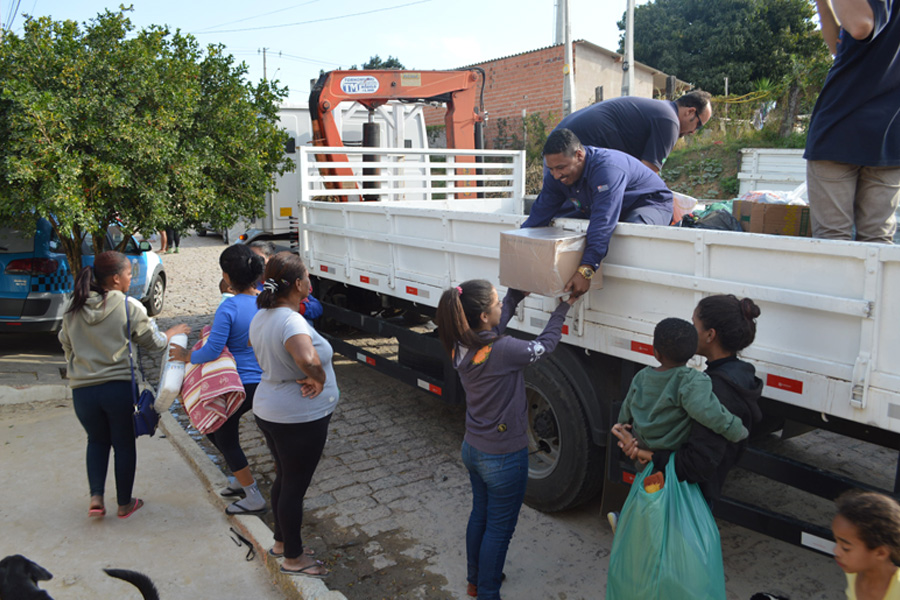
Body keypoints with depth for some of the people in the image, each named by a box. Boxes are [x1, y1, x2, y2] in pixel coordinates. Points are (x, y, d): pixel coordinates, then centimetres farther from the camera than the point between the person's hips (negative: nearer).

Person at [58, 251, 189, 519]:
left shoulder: (74, 310, 6)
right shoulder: (129, 307, -9)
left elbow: (66, 346, 16)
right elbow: (155, 342, 0)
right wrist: (174, 332, 19)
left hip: (82, 390, 4)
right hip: (119, 388, -4)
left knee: (97, 441, 24)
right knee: (124, 444, 13)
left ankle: (96, 497, 12)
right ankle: (124, 504, 24)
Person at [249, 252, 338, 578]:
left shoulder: (261, 317, 2)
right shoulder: (292, 321, -28)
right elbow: (307, 358, -47)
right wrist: (318, 378, -26)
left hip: (268, 410, 9)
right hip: (300, 419, -9)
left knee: (284, 478, 24)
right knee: (295, 486, 7)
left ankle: (282, 541, 42)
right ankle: (293, 558, 25)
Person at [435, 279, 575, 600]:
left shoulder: (460, 347, -9)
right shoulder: (502, 350, -31)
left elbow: (495, 329, 11)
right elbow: (544, 345, -12)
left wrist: (517, 293, 9)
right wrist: (563, 307, 1)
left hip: (473, 449, 8)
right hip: (504, 458, -8)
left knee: (480, 514, 27)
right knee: (499, 528, 12)